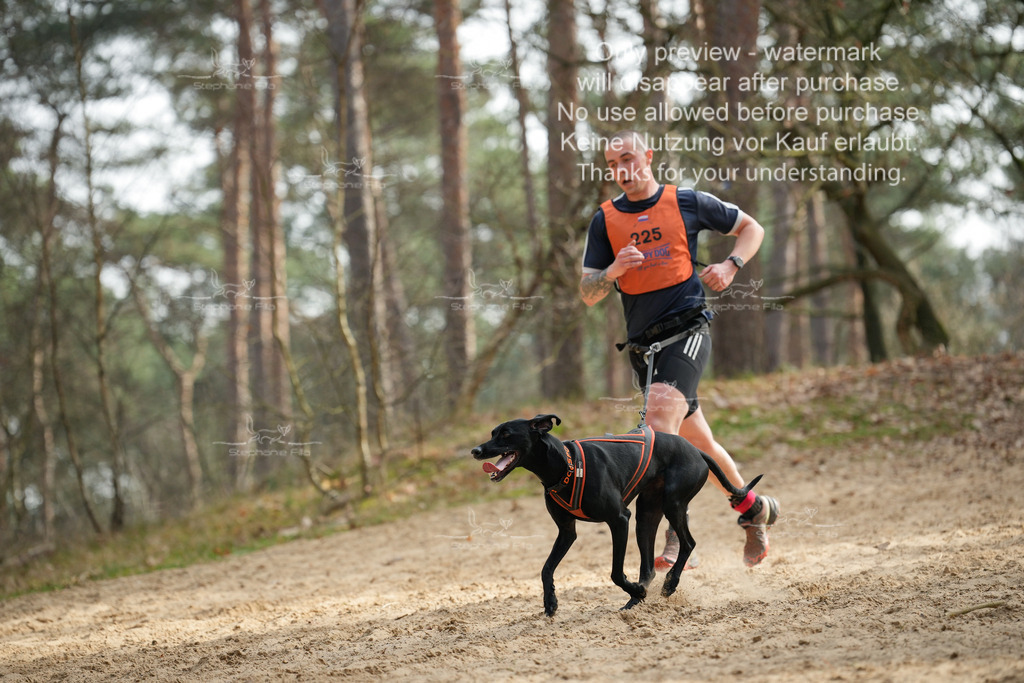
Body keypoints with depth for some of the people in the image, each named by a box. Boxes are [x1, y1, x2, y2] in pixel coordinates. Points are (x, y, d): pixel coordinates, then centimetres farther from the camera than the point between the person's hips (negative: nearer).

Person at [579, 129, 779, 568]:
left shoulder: (687, 203, 2)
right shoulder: (605, 221, 7)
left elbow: (751, 228, 14)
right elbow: (588, 295, 5)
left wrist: (730, 265, -4)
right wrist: (613, 271, -15)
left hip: (687, 330, -4)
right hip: (643, 343, 5)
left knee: (659, 419, -26)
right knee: (694, 441, 11)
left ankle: (676, 536, -28)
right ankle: (752, 507, 32)